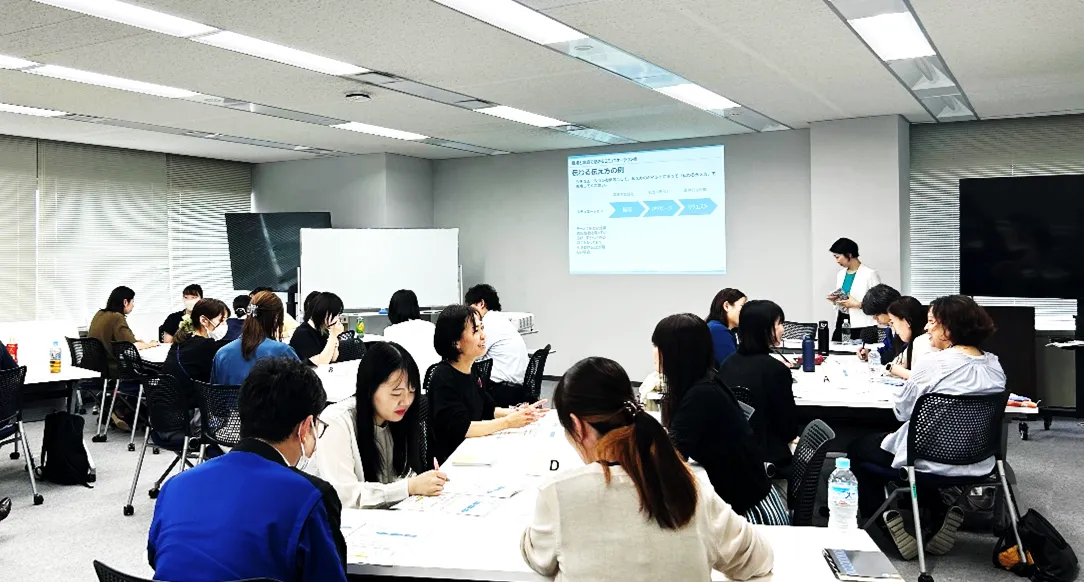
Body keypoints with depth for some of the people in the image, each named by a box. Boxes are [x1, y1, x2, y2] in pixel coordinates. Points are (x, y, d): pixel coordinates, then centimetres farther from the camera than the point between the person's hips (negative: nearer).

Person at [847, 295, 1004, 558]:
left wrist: (903, 385, 10)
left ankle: (891, 524, 10)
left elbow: (902, 409, -10)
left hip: (932, 460, -7)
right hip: (977, 462, 7)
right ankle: (940, 516, 18)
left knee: (858, 448, 18)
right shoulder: (994, 365, 1)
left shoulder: (933, 363, -21)